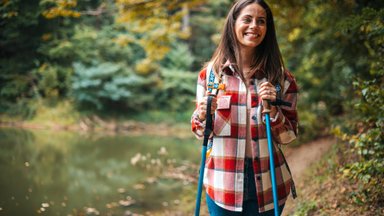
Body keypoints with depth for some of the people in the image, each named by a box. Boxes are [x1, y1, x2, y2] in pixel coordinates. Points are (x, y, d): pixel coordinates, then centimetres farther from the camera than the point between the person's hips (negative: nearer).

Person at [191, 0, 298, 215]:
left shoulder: (281, 77, -2)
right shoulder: (211, 72, -2)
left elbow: (289, 136, 1)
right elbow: (200, 131, 4)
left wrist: (273, 110, -16)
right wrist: (204, 116, -16)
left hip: (267, 184, 1)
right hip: (222, 182, 0)